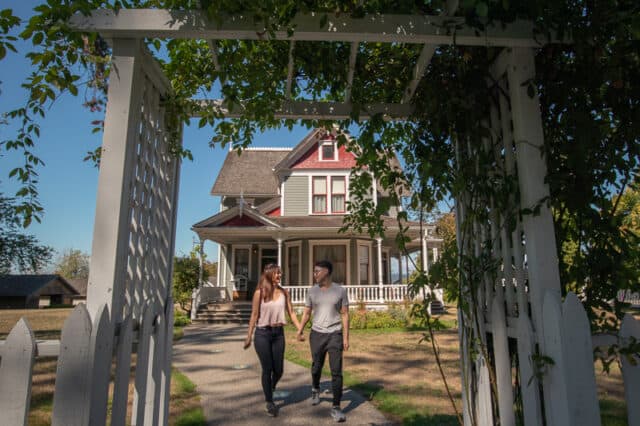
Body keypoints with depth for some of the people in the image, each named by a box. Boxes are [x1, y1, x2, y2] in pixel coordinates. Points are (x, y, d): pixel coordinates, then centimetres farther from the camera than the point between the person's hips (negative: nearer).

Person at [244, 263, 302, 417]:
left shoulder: (284, 292, 2)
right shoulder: (260, 293, -8)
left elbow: (291, 313, 4)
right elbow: (254, 315, -4)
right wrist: (249, 336, -3)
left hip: (279, 333, 3)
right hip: (263, 333, -3)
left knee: (279, 370, 8)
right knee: (267, 369, 3)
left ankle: (271, 389, 41)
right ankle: (269, 402, 21)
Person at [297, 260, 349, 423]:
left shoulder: (340, 290, -4)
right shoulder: (312, 291, 1)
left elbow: (345, 315, -1)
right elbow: (306, 313, 8)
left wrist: (346, 337, -5)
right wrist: (300, 330, -2)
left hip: (335, 335, -2)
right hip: (317, 334, 2)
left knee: (336, 372, -5)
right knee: (316, 367, 16)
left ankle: (336, 407, 4)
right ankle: (315, 389, 47)